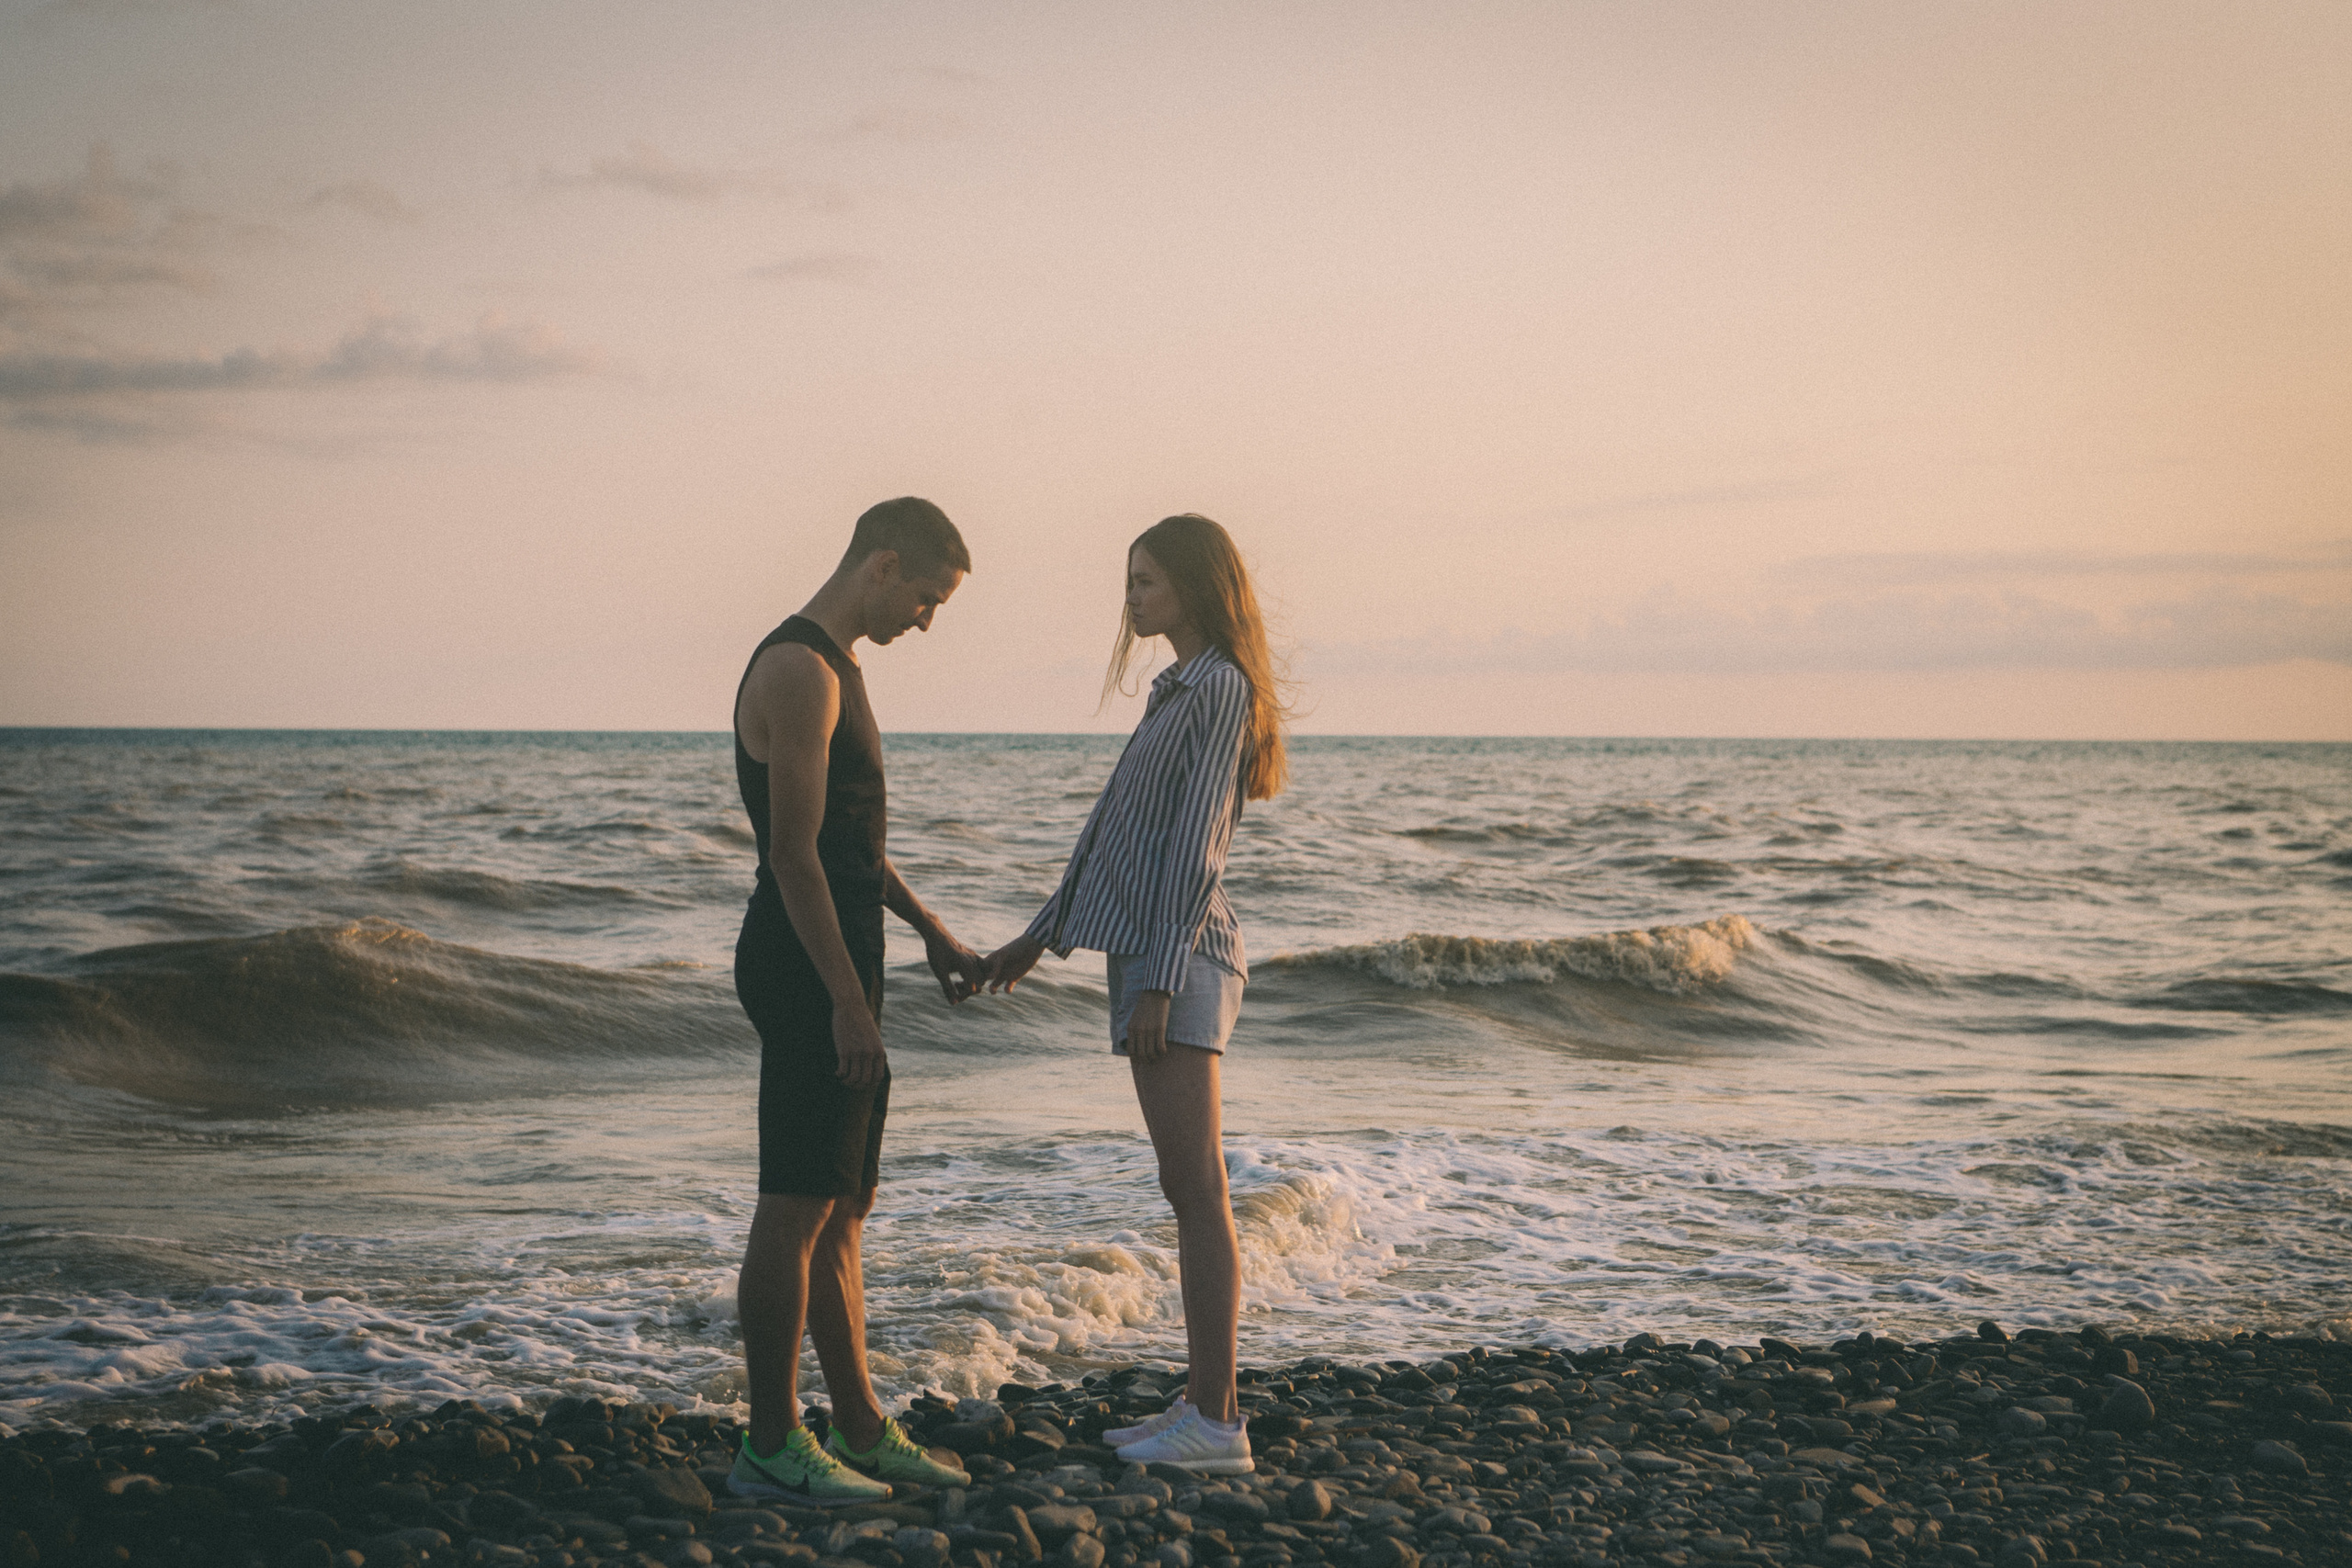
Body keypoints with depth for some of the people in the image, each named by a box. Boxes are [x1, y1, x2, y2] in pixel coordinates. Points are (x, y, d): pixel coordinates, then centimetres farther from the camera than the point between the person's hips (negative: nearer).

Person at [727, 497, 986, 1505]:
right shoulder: (797, 672, -16)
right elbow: (794, 853, -20)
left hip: (836, 968, 11)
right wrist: (846, 999, -21)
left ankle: (860, 1430, 20)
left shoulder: (833, 668, 17)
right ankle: (770, 1448, 0)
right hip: (805, 969, -11)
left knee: (845, 1205, 13)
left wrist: (927, 928, 28)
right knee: (797, 1207, -6)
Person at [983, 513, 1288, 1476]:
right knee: (1186, 1191, 9)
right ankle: (1202, 1404, 12)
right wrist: (1041, 934, 24)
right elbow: (1116, 827, 24)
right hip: (1149, 957, 10)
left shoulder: (1222, 688, -9)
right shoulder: (1181, 693, 20)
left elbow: (1197, 844, -16)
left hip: (1179, 960, -10)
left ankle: (1216, 1421, -9)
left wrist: (1160, 981, -20)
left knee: (1197, 1190, -10)